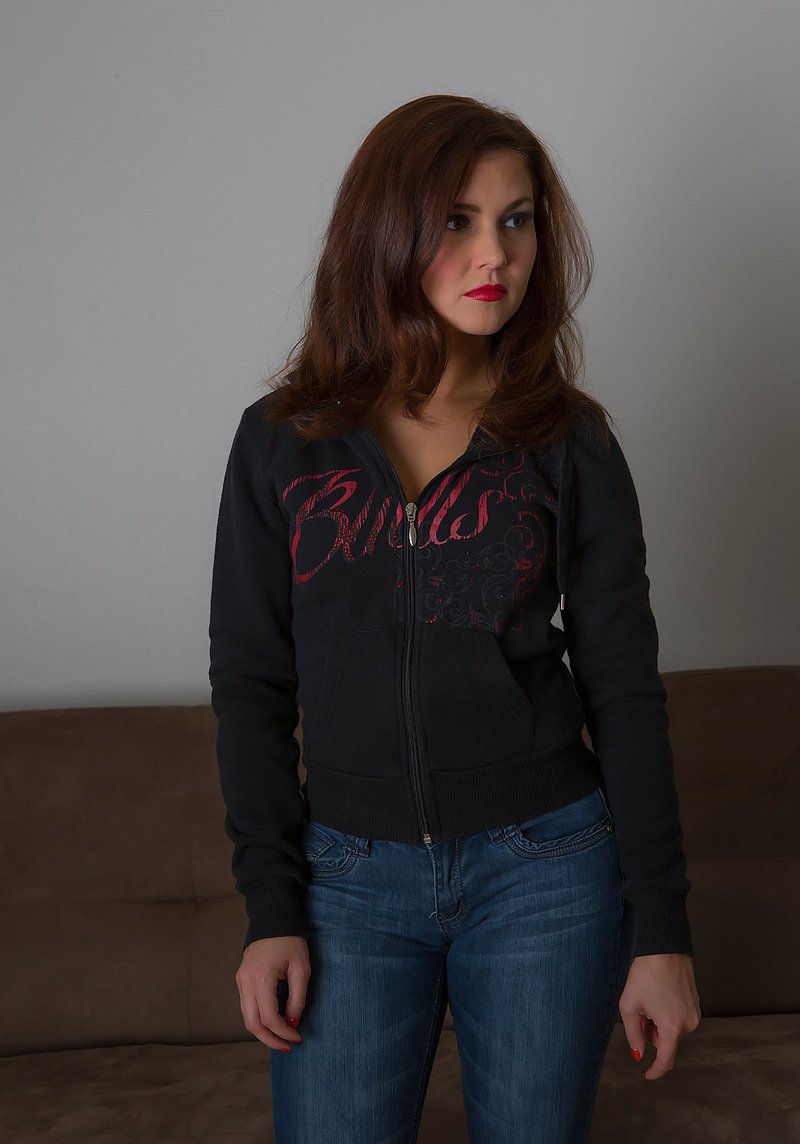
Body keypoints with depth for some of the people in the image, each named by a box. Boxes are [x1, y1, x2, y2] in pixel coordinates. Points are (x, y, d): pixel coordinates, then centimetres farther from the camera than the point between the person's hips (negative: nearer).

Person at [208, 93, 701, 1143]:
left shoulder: (570, 444, -2)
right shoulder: (282, 442, -2)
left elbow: (624, 687, -2)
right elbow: (251, 682, 1)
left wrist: (661, 930, -4)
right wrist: (270, 909, -3)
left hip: (547, 869, 0)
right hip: (351, 872, 1)